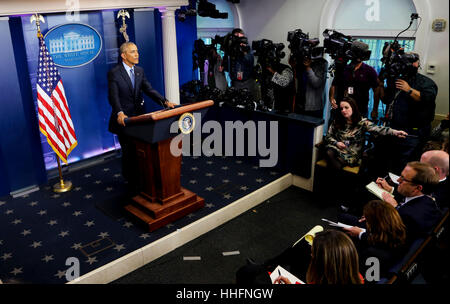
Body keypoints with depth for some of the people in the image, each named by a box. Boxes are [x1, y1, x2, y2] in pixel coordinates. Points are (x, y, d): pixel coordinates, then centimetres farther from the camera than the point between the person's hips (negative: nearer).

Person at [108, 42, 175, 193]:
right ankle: (132, 183, 23)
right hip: (124, 119, -5)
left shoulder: (140, 71, 7)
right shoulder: (114, 73, -12)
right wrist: (120, 113, -40)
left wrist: (165, 101, -15)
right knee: (129, 152, 6)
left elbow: (149, 89, 1)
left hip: (139, 117, 5)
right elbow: (113, 97, -22)